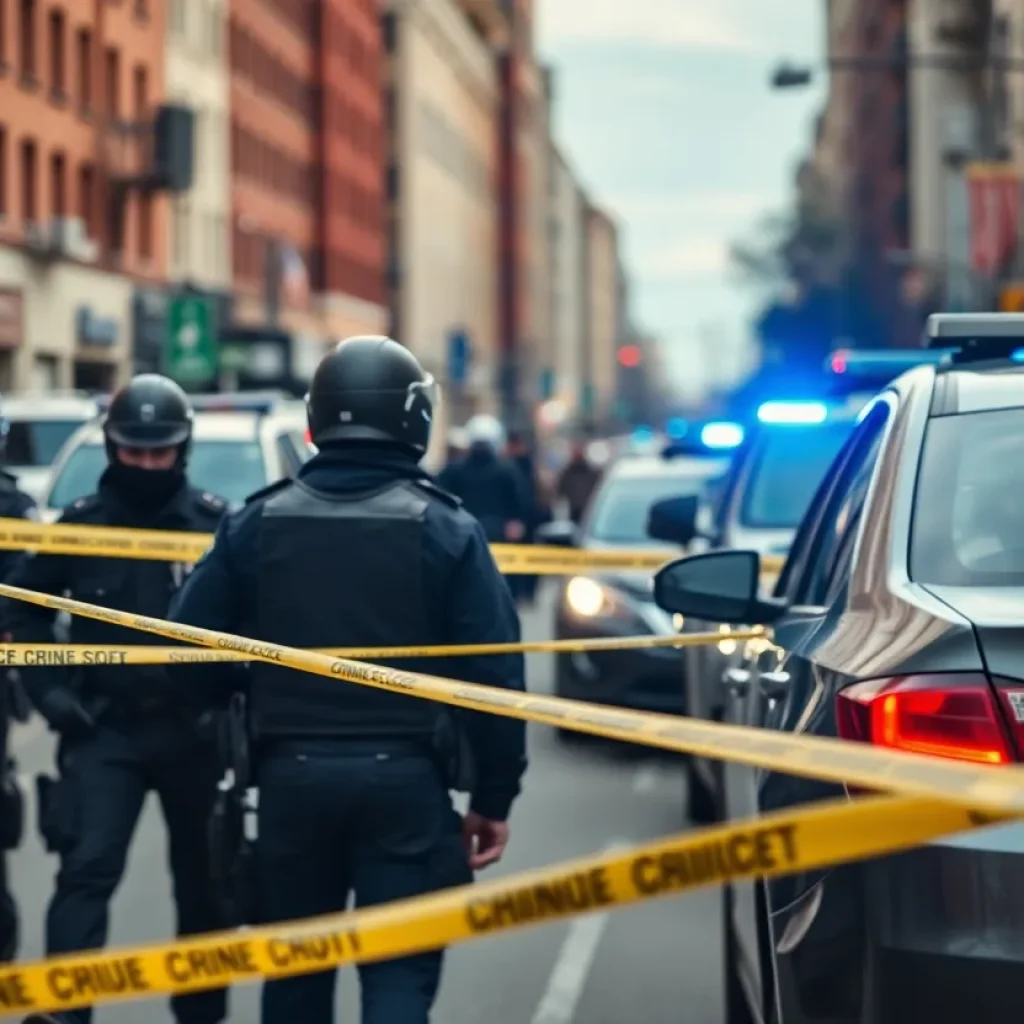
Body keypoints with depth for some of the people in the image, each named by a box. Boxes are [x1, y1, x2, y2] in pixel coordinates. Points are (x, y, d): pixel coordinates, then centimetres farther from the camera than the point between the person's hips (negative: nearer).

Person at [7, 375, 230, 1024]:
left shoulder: (216, 523, -6)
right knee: (88, 867, -13)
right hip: (104, 729, 0)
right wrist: (49, 687, -1)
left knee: (201, 880, 13)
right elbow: (24, 609, 9)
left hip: (191, 730, 0)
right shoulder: (81, 523, -1)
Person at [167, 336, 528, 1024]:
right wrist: (494, 796, 0)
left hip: (292, 773, 3)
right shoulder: (445, 528, -5)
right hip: (405, 778, -3)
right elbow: (495, 674, -9)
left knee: (295, 967, 17)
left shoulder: (258, 522, 2)